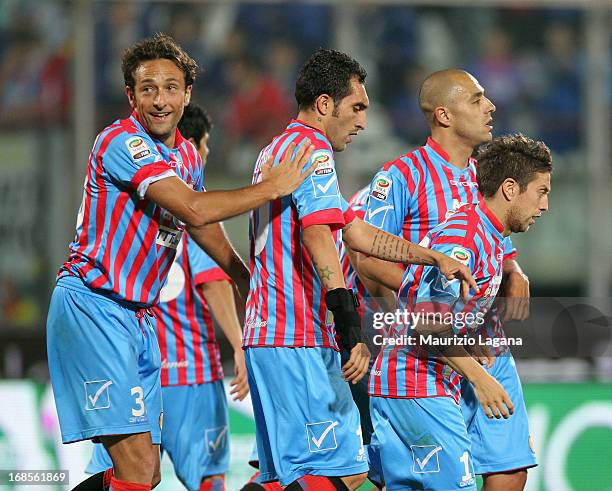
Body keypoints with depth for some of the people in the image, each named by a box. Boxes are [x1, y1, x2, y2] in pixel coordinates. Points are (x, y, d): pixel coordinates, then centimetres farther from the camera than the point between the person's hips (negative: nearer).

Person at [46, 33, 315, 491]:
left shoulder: (186, 155, 12)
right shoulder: (121, 142, -15)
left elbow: (204, 228, 30)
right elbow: (193, 209, -25)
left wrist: (249, 281, 33)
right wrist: (272, 189, -17)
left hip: (139, 315, 9)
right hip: (92, 304, -9)